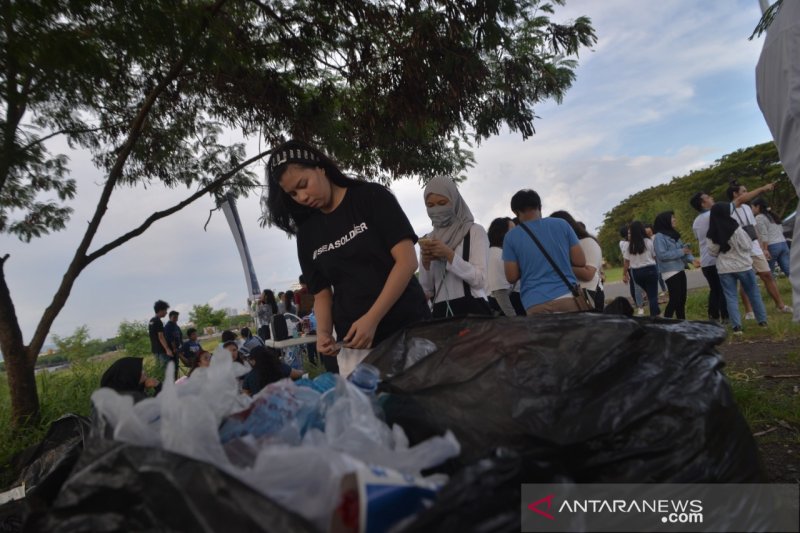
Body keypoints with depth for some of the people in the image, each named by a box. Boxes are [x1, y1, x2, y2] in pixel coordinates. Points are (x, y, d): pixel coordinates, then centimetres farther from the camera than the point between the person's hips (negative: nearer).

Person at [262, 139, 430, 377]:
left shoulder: (370, 197, 0)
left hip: (407, 329, -2)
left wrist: (371, 319, -16)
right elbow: (322, 293, 13)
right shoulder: (307, 234, 11)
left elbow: (407, 261, -9)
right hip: (354, 345, 3)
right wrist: (323, 332, -7)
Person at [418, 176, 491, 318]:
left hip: (473, 310, -3)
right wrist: (426, 263, -8)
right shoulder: (429, 239, 11)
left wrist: (449, 254, -17)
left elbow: (479, 279, -9)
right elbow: (426, 292, 8)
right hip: (441, 313, 3)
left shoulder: (475, 231, 2)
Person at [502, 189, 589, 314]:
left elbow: (512, 277, 1)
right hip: (567, 297, 1)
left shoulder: (511, 236, 1)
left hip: (535, 304, -1)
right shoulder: (561, 224, 5)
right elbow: (580, 262, 6)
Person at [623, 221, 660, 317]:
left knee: (650, 293, 22)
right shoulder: (648, 242, -6)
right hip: (650, 270, -3)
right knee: (653, 295, 2)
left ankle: (656, 313, 30)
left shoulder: (629, 245, -2)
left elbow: (627, 262, -1)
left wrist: (624, 274, 8)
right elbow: (654, 257, 3)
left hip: (636, 272, 3)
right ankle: (655, 315, 1)